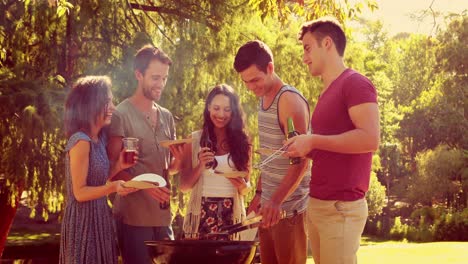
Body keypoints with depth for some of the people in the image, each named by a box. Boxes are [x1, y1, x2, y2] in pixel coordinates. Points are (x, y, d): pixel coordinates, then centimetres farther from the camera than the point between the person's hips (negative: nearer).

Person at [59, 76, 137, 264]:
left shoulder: (99, 138, 10)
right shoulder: (80, 141, -17)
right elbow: (80, 192, -18)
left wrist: (118, 166, 2)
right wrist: (113, 187, -31)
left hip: (99, 218, 9)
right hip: (84, 221, -9)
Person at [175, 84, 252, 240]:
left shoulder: (242, 142, 6)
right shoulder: (194, 140, 4)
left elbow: (246, 186, 12)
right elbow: (184, 186, 3)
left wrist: (244, 186, -9)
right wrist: (200, 166, -12)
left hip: (232, 215, 1)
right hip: (201, 214, -1)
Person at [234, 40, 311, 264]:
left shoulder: (290, 100, -14)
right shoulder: (263, 99, 12)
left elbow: (301, 161, -21)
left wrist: (276, 201, -29)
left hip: (289, 208, -8)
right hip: (269, 205, 8)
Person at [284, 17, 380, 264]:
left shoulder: (355, 84, -10)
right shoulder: (327, 92, 17)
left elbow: (370, 139, -22)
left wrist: (313, 140, -17)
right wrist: (307, 149, 8)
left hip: (341, 207, -9)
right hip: (317, 204, 9)